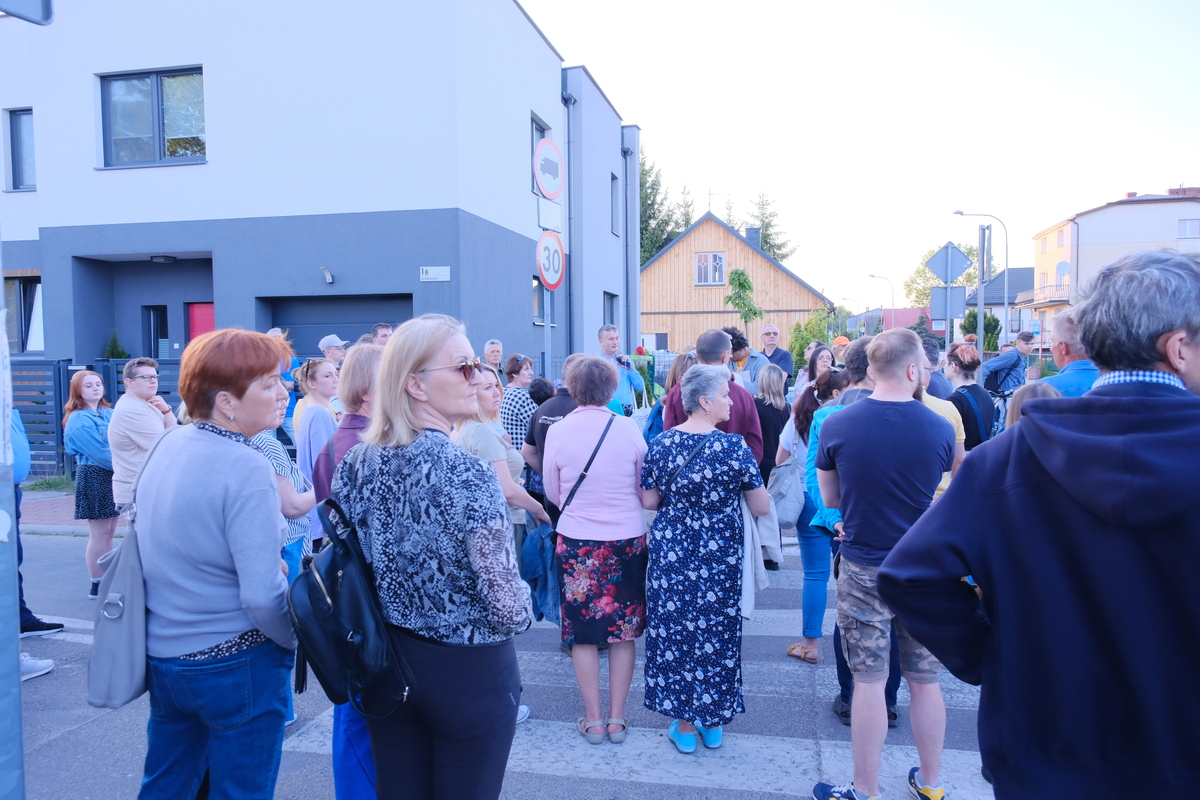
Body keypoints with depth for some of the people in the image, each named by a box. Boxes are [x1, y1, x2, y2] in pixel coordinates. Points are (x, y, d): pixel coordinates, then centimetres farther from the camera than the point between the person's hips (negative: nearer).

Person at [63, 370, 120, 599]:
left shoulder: (108, 413, 11)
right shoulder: (79, 420, -12)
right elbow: (100, 453, -19)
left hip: (114, 476, 7)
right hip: (94, 478, -7)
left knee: (109, 532, 12)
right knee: (99, 534, -1)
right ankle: (97, 586, 8)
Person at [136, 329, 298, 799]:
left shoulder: (167, 446, 1)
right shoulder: (246, 469, -23)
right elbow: (262, 596, -25)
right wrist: (298, 639, -7)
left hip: (161, 655, 8)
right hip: (236, 664, -7)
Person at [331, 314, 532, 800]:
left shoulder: (355, 465, -5)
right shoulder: (467, 475, -25)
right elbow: (507, 608, -23)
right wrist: (522, 610, 0)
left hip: (385, 663, 6)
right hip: (467, 671, -5)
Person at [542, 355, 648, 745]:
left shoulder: (558, 431, -10)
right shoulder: (627, 428, -10)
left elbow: (553, 493, 1)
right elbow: (645, 489, 1)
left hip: (576, 541, 0)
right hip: (628, 538, 1)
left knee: (583, 632, 12)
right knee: (623, 630, 13)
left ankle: (593, 720, 20)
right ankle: (617, 718, 22)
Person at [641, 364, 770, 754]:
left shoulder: (661, 444, -6)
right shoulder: (734, 447, -14)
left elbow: (649, 501, 1)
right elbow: (761, 508, -9)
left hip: (671, 557, 2)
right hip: (720, 558, -1)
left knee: (674, 633, 13)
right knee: (716, 634, 14)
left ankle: (683, 726, 23)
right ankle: (713, 723, 29)